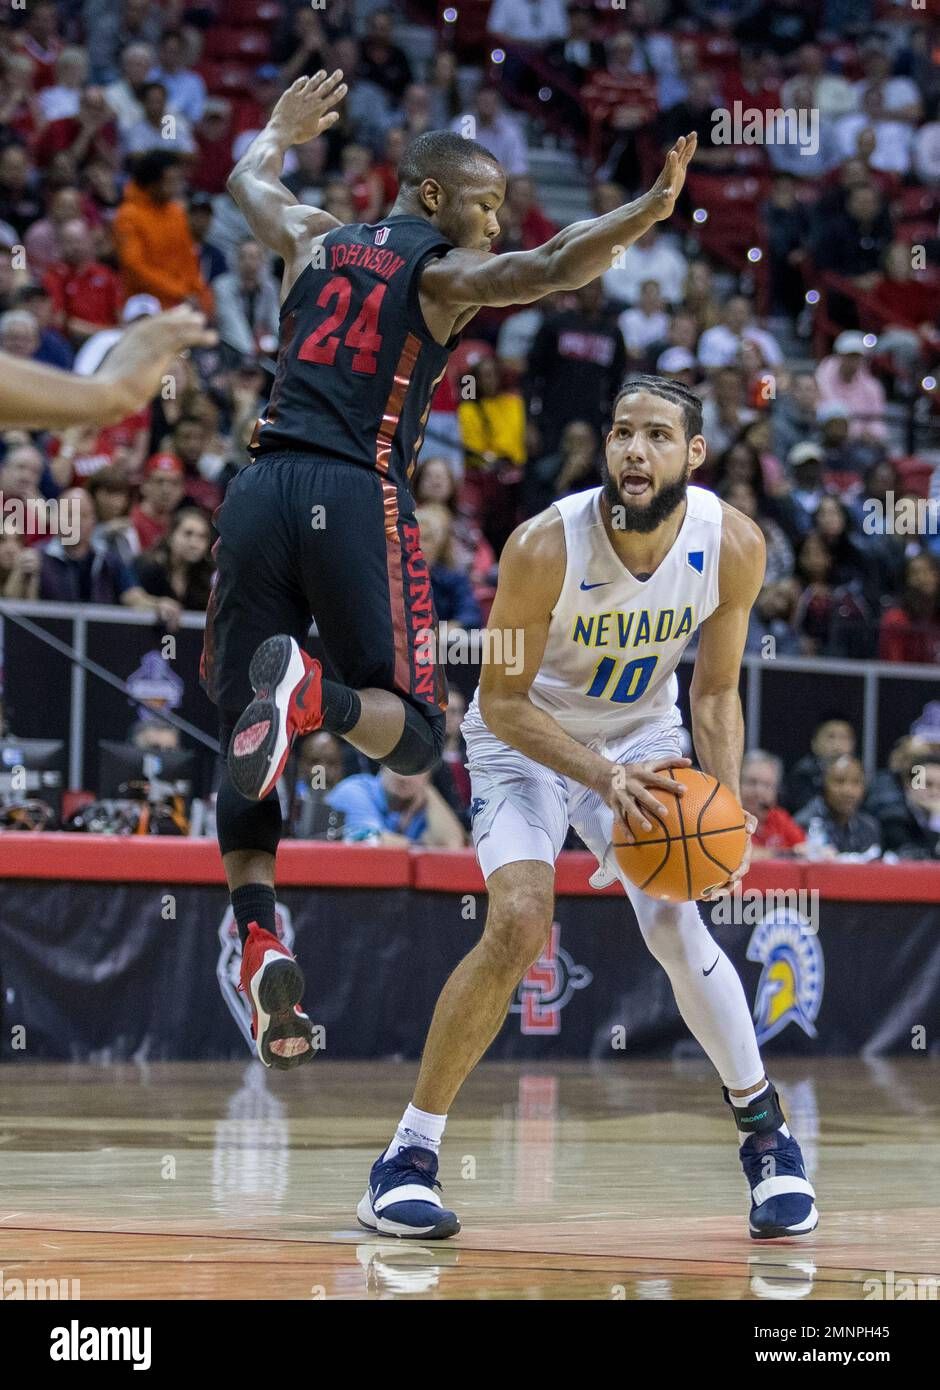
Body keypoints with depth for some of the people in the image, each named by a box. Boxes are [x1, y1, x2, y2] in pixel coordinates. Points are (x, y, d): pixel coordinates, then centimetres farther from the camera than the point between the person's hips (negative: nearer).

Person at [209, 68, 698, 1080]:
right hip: (357, 498, -5)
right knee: (412, 736, 2)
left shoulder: (314, 239, 20)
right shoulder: (448, 272, 5)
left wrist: (284, 127, 62)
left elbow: (247, 180, 43)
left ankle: (258, 940, -11)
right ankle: (311, 693, -31)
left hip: (261, 490, 5)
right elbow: (549, 270, -16)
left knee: (241, 734, 8)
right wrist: (649, 210, -22)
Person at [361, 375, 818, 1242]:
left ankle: (766, 1132, 7)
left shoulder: (733, 546, -21)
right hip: (528, 736, -2)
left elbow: (715, 690, -5)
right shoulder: (546, 548, -31)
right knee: (519, 924, -22)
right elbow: (503, 700, -21)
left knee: (677, 928, -14)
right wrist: (605, 777, -33)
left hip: (641, 732, 3)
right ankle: (409, 1156, -12)